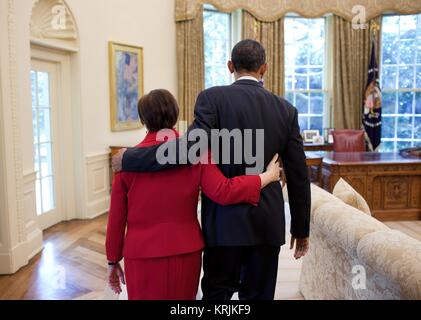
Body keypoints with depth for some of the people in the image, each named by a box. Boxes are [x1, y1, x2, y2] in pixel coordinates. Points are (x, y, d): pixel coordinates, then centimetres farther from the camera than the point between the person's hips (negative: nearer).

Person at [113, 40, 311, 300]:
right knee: (259, 295, 14)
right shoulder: (286, 110, 4)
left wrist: (129, 159, -11)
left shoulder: (213, 98, -7)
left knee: (217, 293, 15)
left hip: (226, 220, -3)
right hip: (269, 222, 3)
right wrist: (301, 229, 14)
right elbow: (299, 176, 5)